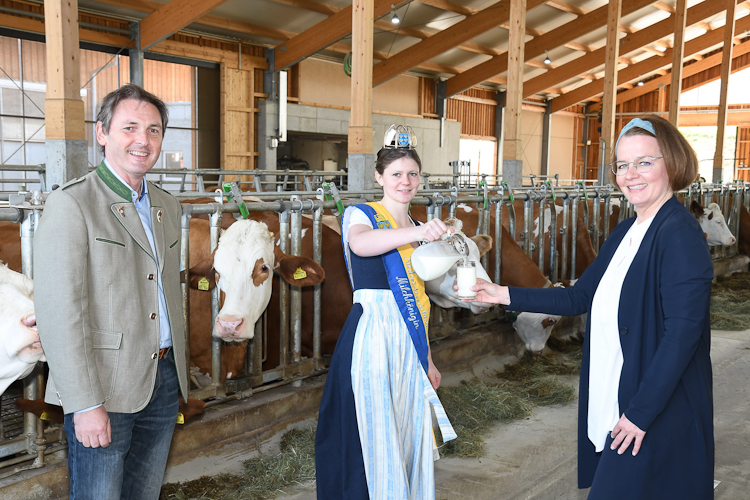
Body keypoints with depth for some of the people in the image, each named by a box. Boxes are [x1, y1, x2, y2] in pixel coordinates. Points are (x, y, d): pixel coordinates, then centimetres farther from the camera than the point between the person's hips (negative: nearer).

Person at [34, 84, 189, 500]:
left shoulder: (167, 207, 12)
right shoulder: (71, 204, -11)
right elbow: (58, 313, -16)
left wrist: (176, 374, 16)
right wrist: (85, 404, -19)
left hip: (164, 380, 7)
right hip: (103, 389, -6)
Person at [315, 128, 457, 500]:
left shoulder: (417, 231, 17)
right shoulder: (360, 215, -2)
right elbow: (361, 243, -29)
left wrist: (427, 358, 19)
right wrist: (417, 233, -44)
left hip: (409, 343, 6)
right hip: (372, 338, -6)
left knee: (408, 430, 11)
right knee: (374, 431, -3)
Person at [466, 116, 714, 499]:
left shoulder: (679, 235, -19)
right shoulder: (625, 233, 9)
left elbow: (683, 331, -23)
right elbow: (579, 298, 12)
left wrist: (640, 412, -20)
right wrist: (507, 295, 7)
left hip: (658, 413, -8)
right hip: (612, 403, 8)